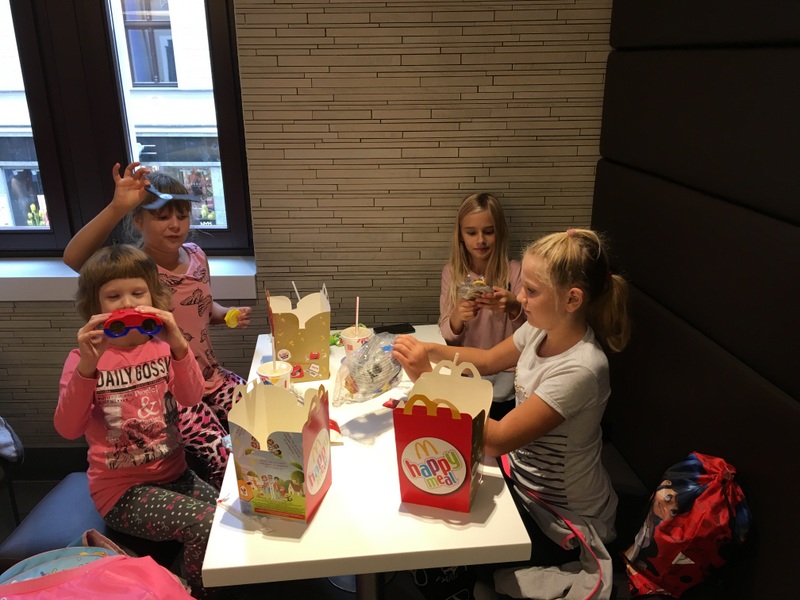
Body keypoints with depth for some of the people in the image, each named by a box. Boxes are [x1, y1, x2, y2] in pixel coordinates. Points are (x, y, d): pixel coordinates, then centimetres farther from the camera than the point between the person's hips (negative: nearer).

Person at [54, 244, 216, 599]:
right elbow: (68, 429, -21)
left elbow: (191, 397, -18)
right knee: (207, 528, -21)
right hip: (122, 490, -4)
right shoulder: (84, 359, -6)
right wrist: (88, 365, -35)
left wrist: (177, 346, -35)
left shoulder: (162, 347, 2)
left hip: (174, 474, 4)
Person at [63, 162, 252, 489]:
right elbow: (73, 258, -36)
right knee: (224, 457, -18)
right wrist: (117, 207, -45)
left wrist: (228, 314, 1)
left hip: (210, 376, 6)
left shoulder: (196, 255, 4)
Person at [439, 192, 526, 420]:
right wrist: (457, 317, -24)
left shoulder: (515, 271, -7)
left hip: (504, 374, -1)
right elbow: (447, 336, 0)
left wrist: (514, 308, -30)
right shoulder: (451, 272, 0)